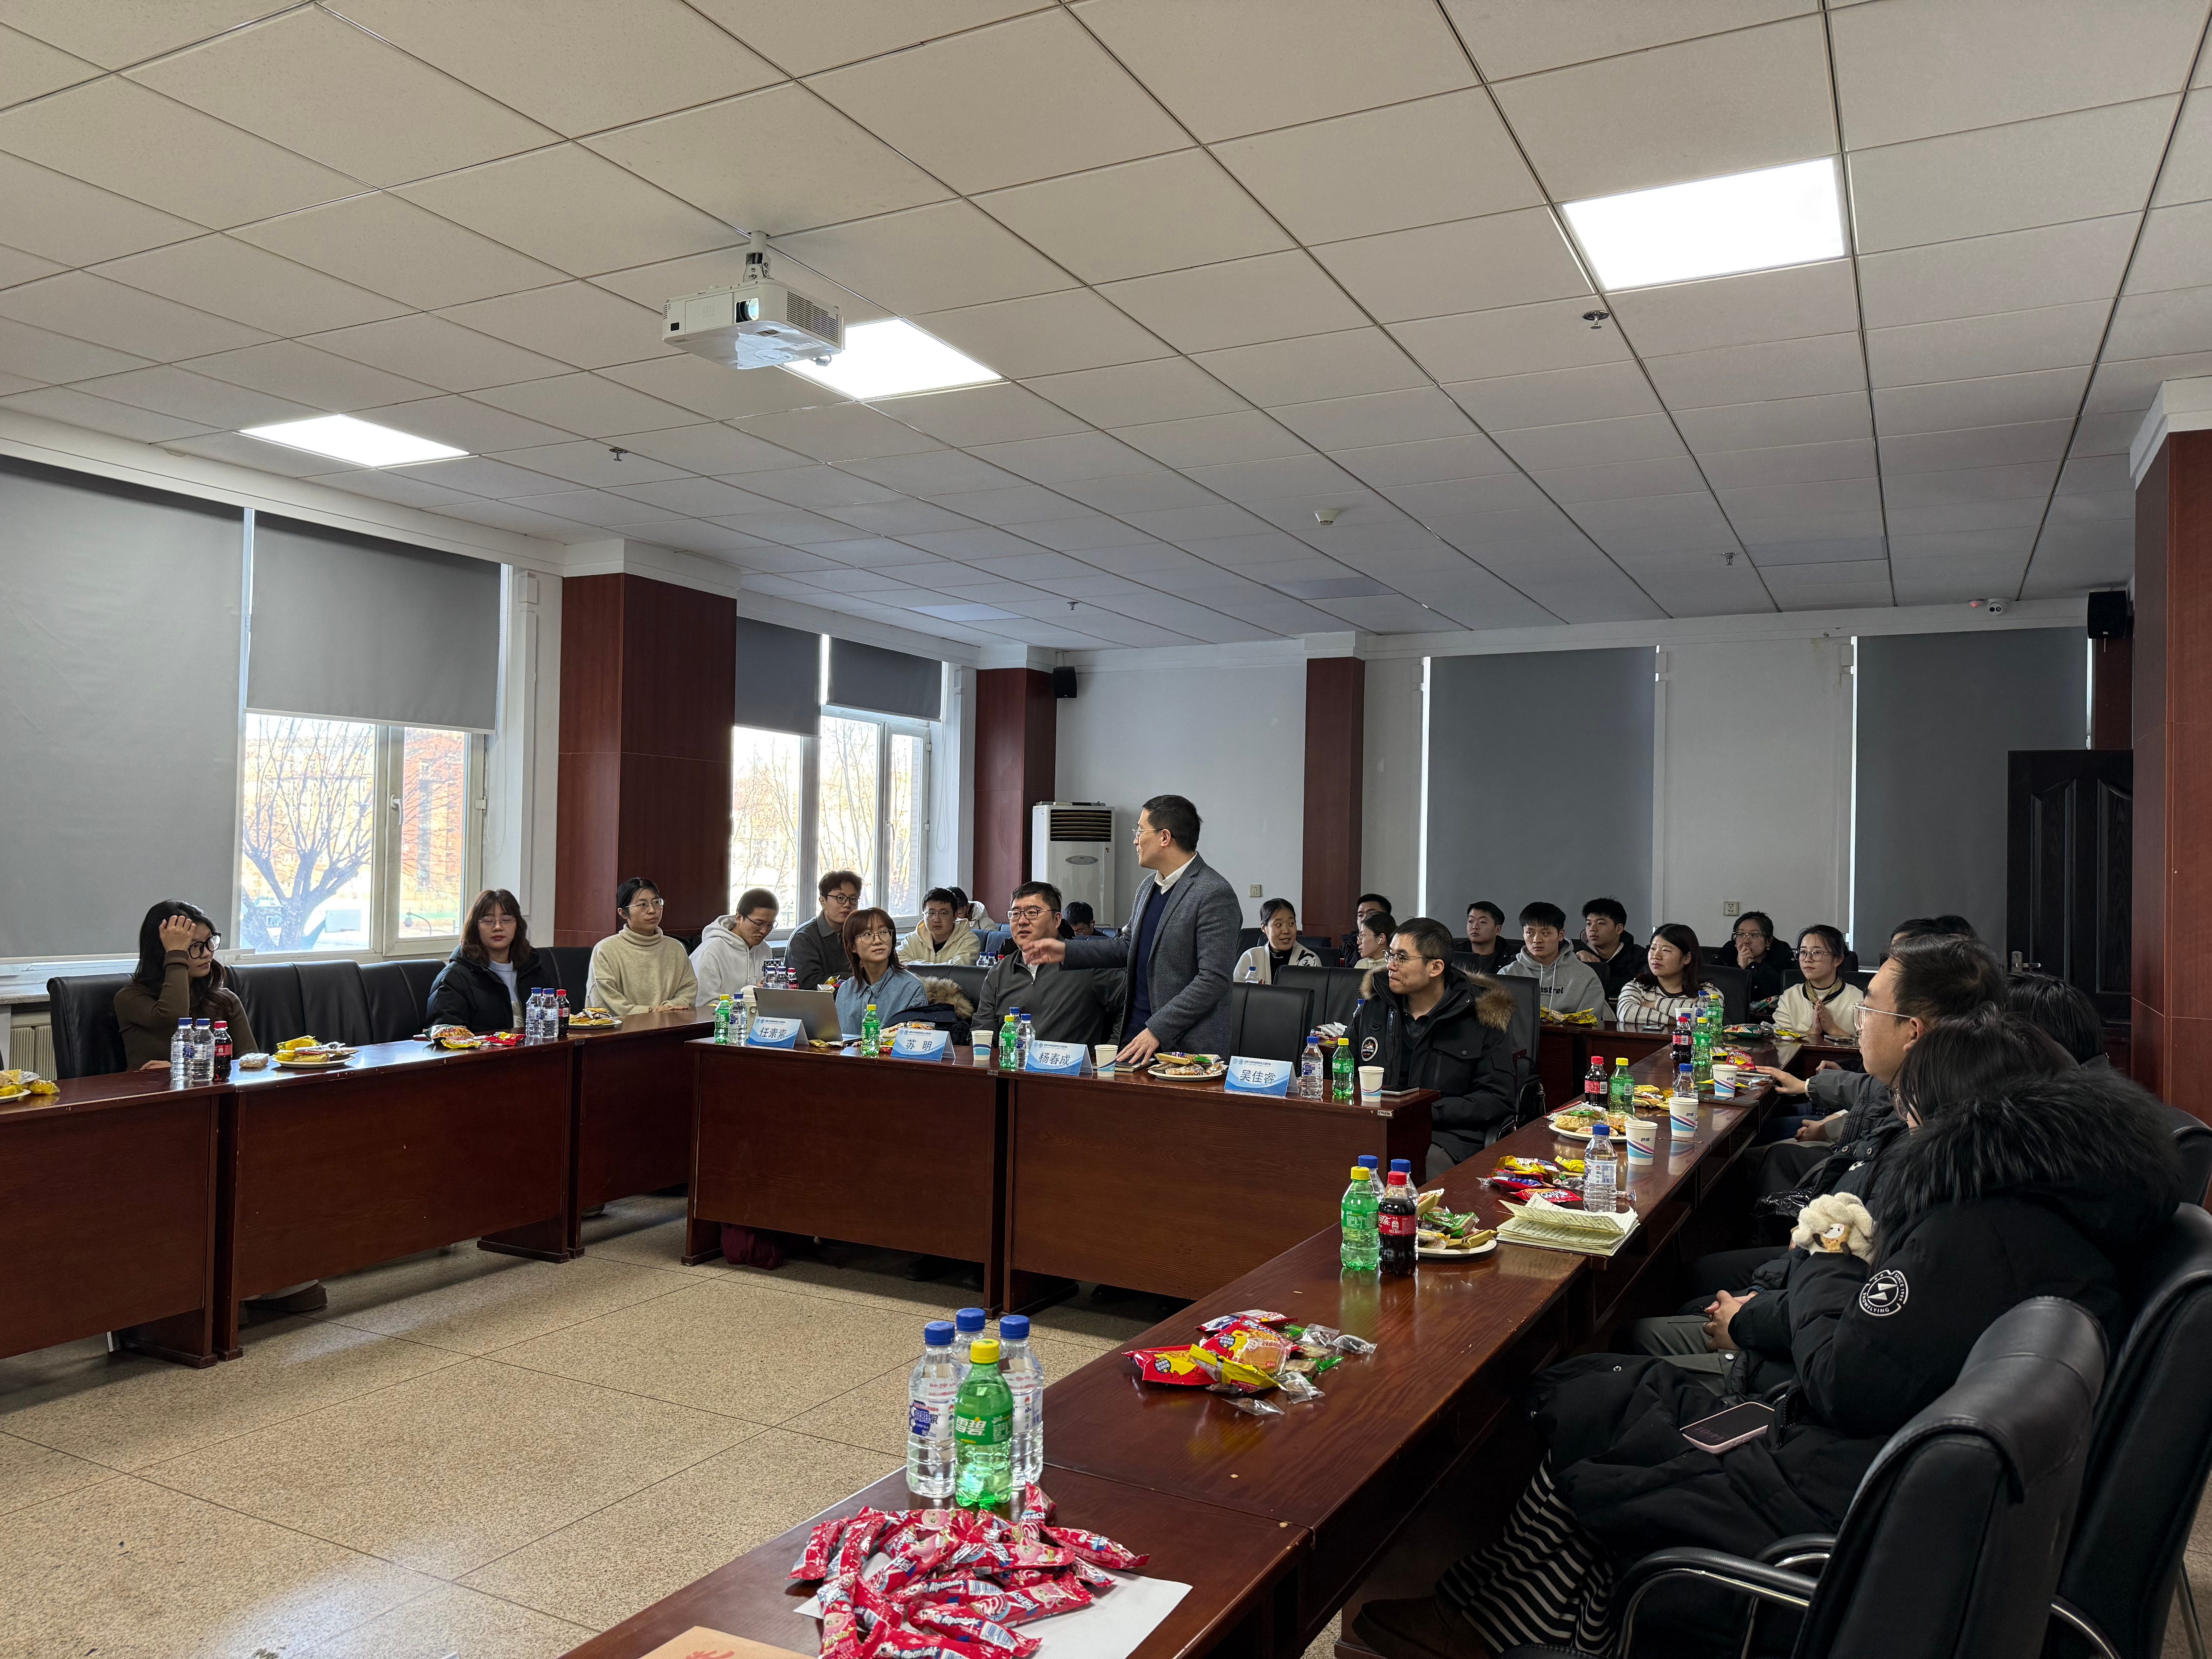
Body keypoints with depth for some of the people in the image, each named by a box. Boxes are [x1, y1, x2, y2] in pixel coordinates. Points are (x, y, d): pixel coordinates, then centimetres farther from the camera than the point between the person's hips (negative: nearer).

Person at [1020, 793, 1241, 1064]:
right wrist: (1067, 951, 17)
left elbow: (1213, 980, -19)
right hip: (1134, 1036, 7)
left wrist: (1157, 1031, -20)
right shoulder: (1147, 889, 14)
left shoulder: (1215, 894, -15)